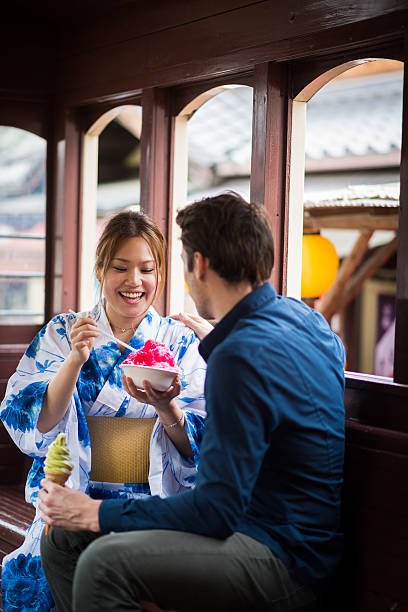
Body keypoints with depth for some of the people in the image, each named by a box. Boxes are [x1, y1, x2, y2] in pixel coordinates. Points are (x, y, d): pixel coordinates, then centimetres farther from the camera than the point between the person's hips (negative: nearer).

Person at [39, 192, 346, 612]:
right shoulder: (299, 313, 5)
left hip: (289, 560, -10)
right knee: (63, 537, 5)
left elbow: (214, 512, -23)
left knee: (104, 562, -31)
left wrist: (96, 513, -14)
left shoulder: (240, 357, -24)